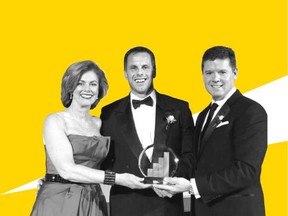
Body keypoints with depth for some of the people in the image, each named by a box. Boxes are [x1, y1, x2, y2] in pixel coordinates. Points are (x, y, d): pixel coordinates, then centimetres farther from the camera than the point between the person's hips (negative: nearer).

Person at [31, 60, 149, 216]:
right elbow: (66, 169, -16)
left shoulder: (98, 123, 10)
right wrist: (117, 178, -18)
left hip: (94, 203, 5)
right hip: (59, 203, -4)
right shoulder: (55, 121, -5)